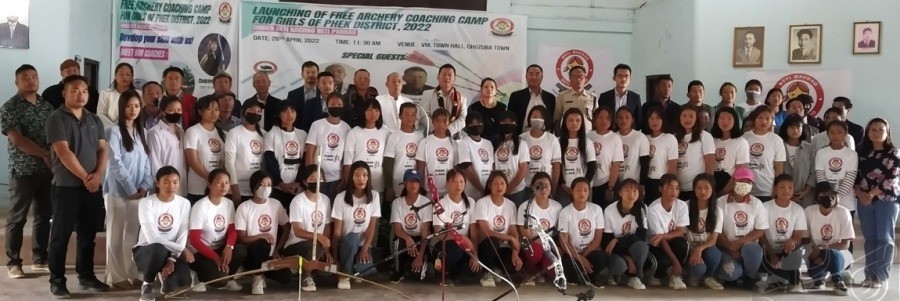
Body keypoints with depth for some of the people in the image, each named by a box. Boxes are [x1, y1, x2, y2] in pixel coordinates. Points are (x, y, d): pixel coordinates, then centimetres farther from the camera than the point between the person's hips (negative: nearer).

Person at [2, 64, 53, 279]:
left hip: (47, 170, 5)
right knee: (17, 218, 2)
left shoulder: (47, 106, 11)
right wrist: (45, 154, -18)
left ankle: (40, 259, 20)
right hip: (23, 171, -5)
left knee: (44, 215, 10)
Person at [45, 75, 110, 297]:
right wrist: (85, 177, -13)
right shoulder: (56, 119, -6)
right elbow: (63, 152, -14)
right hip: (66, 186, -5)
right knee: (61, 235, 2)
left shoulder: (94, 120, 12)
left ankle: (86, 276, 22)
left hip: (93, 186, 5)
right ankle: (57, 281, 10)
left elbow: (103, 149, 8)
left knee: (88, 235, 12)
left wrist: (98, 175, -8)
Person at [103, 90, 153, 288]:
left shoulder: (142, 132, 13)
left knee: (134, 233, 9)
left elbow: (147, 162, 9)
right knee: (116, 234, 2)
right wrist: (130, 188, -14)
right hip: (119, 191, -5)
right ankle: (116, 275, 7)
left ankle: (132, 273, 16)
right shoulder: (114, 131, -5)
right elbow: (116, 163, -11)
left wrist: (145, 186, -5)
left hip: (139, 192, 5)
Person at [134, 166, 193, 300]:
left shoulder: (184, 203, -1)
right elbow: (152, 237, -20)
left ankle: (164, 277, 14)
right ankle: (147, 284, -8)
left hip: (173, 252, 3)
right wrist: (181, 250, -24)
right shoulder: (146, 202, -12)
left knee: (183, 279, -27)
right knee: (159, 249, -40)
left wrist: (172, 260, -21)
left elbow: (183, 235, -7)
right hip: (146, 250, -3)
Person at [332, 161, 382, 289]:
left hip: (363, 244, 2)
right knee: (352, 237, -37)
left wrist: (365, 248, -18)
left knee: (368, 268, -29)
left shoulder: (374, 196, -3)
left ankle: (354, 270, 9)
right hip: (346, 244, -1)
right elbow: (337, 230, -8)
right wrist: (334, 255, -11)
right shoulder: (341, 198, -9)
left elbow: (372, 226, -5)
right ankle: (344, 275, -15)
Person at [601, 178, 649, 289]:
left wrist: (618, 241, -25)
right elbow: (607, 241, -13)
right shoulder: (609, 211, -15)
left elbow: (642, 236, -15)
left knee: (642, 246, -34)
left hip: (633, 248, 2)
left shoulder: (642, 208, -10)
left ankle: (635, 277, -11)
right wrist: (628, 258, -23)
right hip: (616, 250, -2)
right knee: (619, 265, -37)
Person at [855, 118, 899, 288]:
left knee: (884, 238, -3)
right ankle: (870, 274, 10)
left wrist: (871, 194, -14)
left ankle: (881, 276, -1)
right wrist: (860, 193, -9)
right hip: (864, 200, 4)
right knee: (870, 238, 6)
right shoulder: (862, 152, 10)